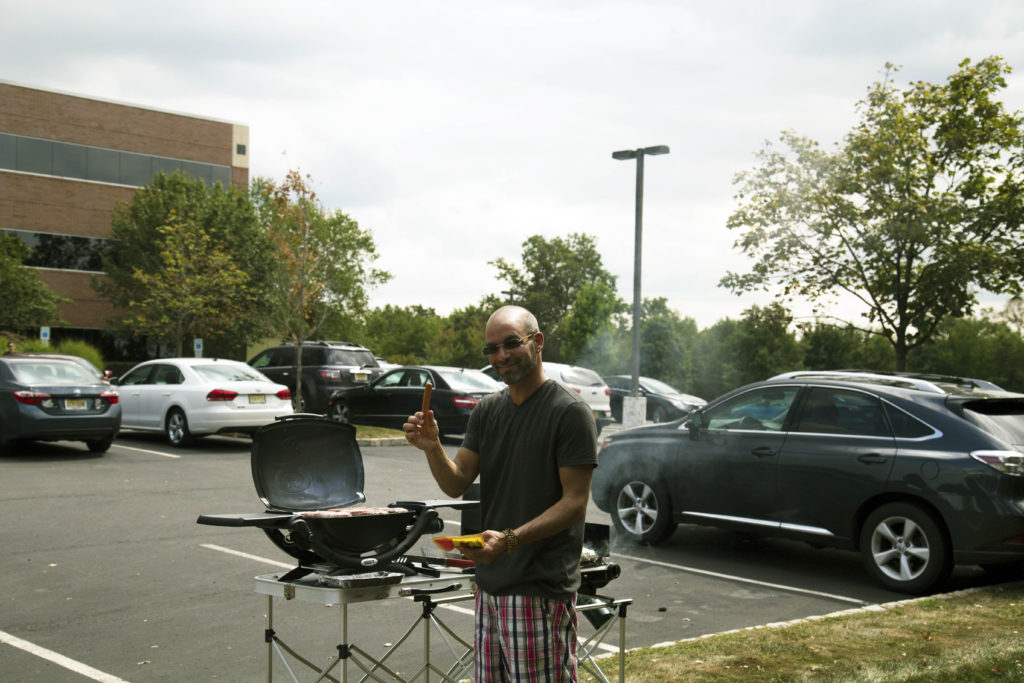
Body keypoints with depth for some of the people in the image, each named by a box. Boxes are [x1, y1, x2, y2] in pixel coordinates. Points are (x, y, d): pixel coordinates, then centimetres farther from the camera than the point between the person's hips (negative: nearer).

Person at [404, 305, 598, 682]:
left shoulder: (569, 411, -9)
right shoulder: (487, 410, 12)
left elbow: (574, 503, -13)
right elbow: (456, 484, 7)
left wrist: (509, 540, -24)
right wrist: (432, 448, -13)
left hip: (541, 590, -6)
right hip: (490, 585, 7)